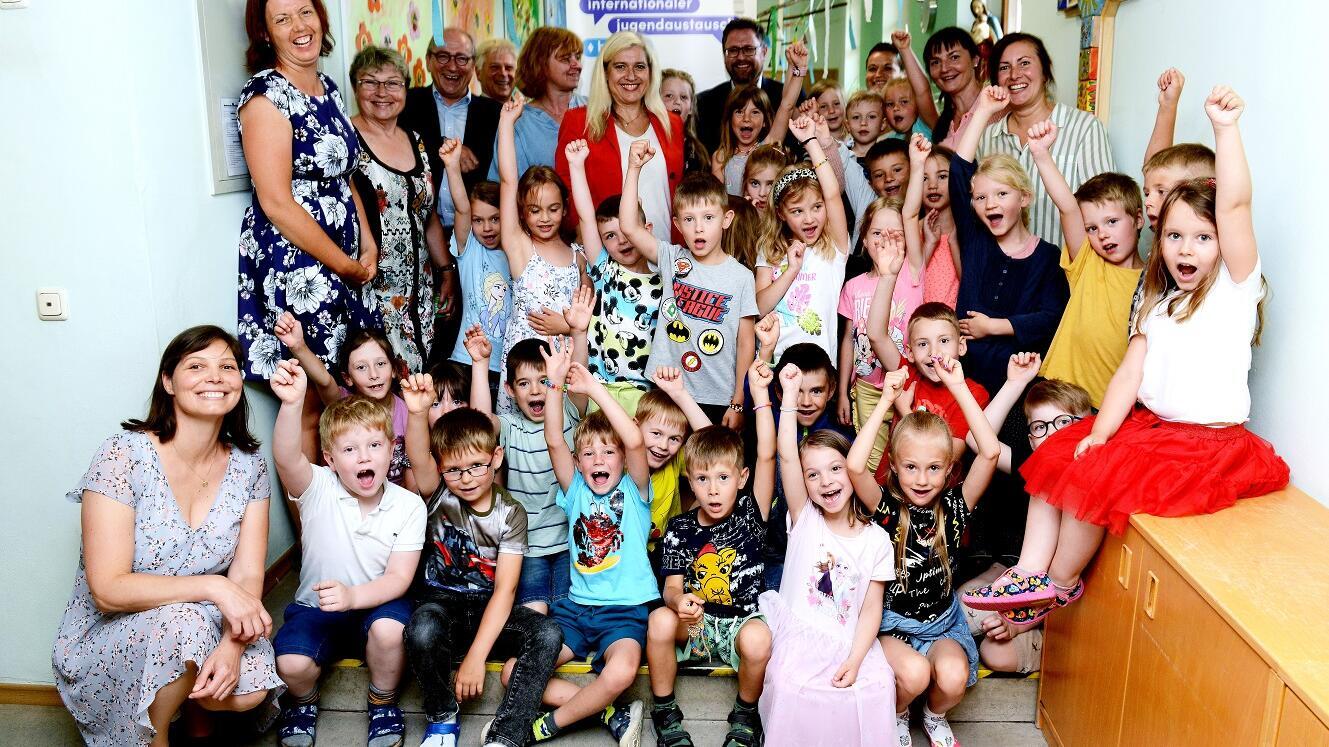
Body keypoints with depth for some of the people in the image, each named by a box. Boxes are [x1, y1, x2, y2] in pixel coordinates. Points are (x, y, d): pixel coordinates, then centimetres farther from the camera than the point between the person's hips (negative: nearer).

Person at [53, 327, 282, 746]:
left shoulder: (248, 467, -3)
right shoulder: (124, 455, -17)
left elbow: (247, 577, -7)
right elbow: (108, 590, -20)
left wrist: (232, 645, -27)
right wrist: (213, 587, -30)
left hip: (204, 627, 3)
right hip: (106, 646, -3)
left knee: (247, 688, -25)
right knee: (182, 621, -33)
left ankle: (197, 711, 11)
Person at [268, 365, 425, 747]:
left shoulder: (408, 506, -10)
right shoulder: (318, 490, -11)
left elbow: (399, 578, -14)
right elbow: (286, 458, -34)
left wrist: (352, 595, -35)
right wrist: (291, 404, -54)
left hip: (376, 604, 0)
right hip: (317, 607, 1)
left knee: (389, 629, -33)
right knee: (291, 664, -27)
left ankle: (383, 701, -1)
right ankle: (303, 701, 11)